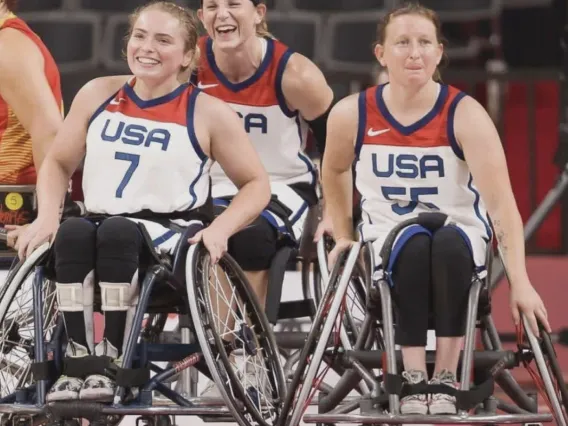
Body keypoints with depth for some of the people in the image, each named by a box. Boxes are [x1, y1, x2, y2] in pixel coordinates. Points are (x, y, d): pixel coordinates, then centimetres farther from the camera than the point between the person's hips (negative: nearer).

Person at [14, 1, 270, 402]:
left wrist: (220, 228, -13)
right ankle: (79, 357, -30)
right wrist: (47, 216, -2)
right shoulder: (98, 94, 10)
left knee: (117, 232, -35)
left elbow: (257, 184, 4)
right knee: (73, 232, -32)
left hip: (172, 235, -3)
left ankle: (112, 358, -30)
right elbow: (58, 163, 17)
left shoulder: (208, 113, 1)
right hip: (105, 227, 3)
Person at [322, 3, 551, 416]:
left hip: (460, 236, -1)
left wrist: (520, 282, -33)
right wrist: (343, 236, 14)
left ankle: (446, 378, -29)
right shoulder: (352, 114, -6)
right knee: (414, 245, -34)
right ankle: (414, 379, -33)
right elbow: (334, 171, 18)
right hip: (387, 238, 1)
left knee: (448, 244, -36)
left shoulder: (465, 115, -15)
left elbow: (501, 201, -23)